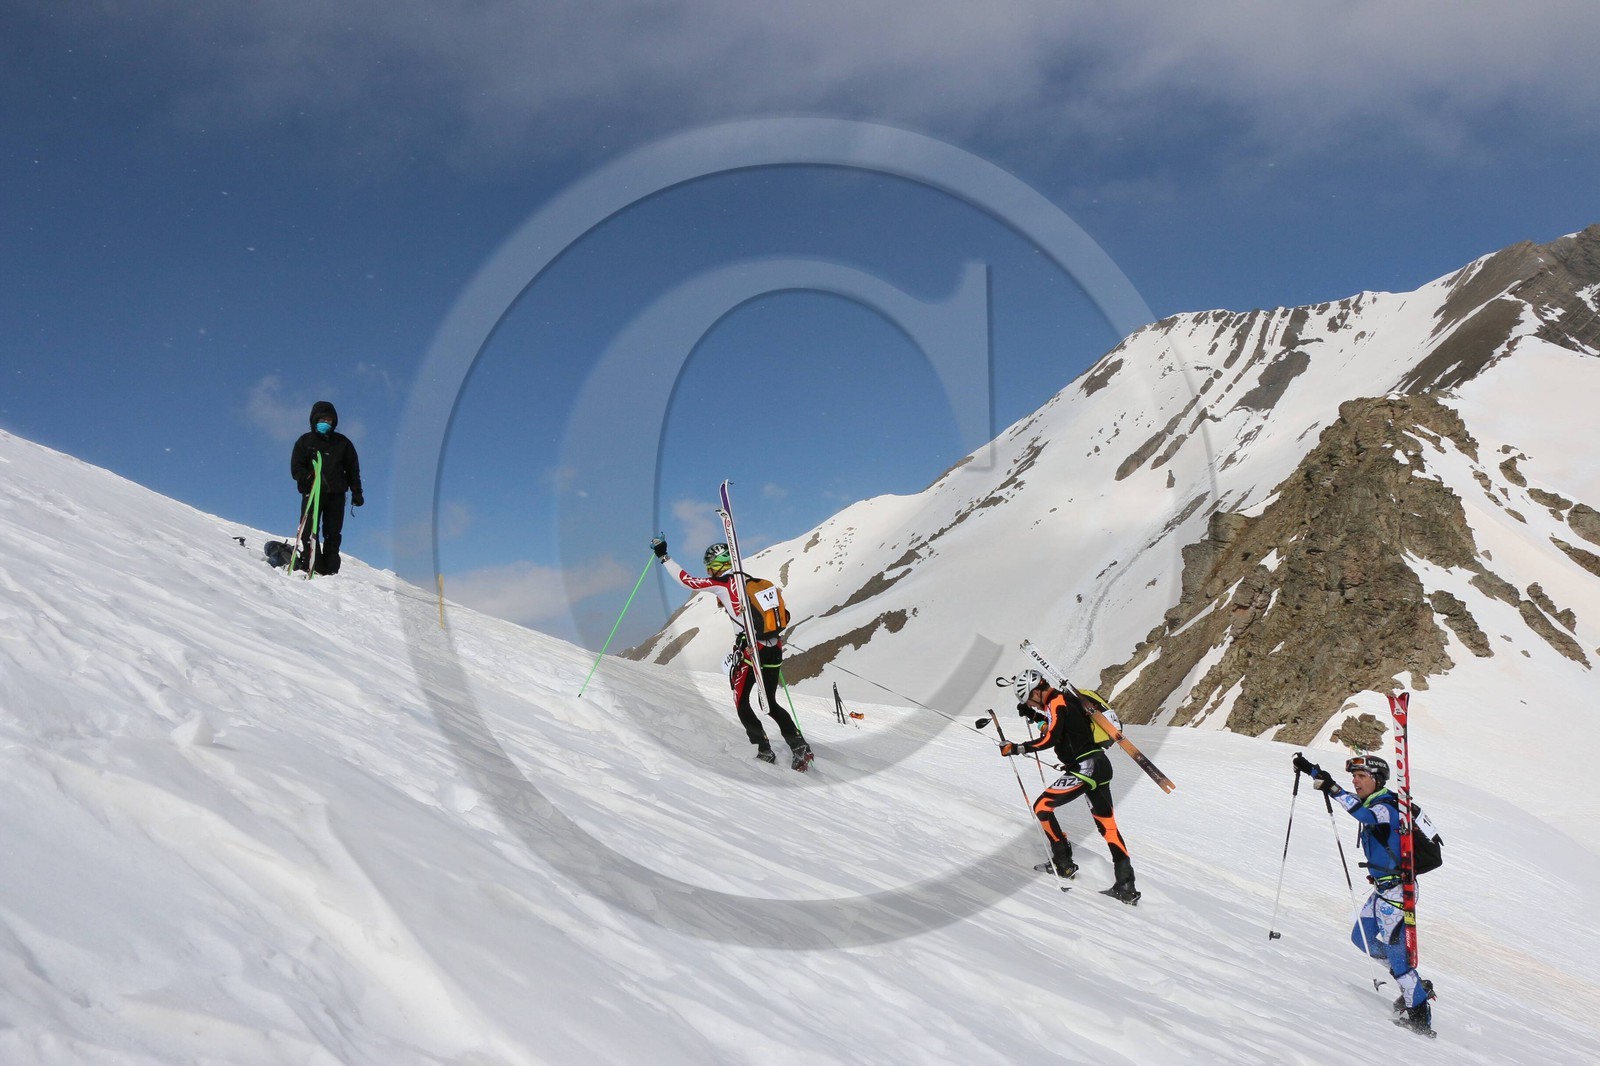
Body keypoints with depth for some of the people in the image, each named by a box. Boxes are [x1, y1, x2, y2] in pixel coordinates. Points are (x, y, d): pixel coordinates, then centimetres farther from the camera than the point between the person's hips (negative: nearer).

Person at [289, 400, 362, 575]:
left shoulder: (342, 443, 13)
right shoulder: (305, 441, 9)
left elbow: (353, 469, 15)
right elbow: (296, 468, 3)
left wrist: (356, 493, 6)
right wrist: (310, 479, -17)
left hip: (336, 495, 2)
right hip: (311, 494, -1)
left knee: (333, 534, 1)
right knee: (309, 532, -11)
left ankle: (330, 571, 4)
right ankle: (307, 566, -10)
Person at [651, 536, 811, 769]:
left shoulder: (720, 582, -1)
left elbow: (687, 580, 1)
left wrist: (663, 557, 10)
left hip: (751, 648, -7)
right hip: (774, 648, 7)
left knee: (741, 702, 10)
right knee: (770, 703, 17)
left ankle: (764, 750, 3)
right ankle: (798, 745, 3)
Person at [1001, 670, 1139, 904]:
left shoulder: (1056, 703, -12)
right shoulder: (1066, 698, 17)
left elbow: (1050, 739, -23)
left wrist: (1015, 749, -18)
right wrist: (1031, 714, 20)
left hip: (1084, 768, -10)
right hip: (1101, 765, 10)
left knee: (1042, 806, -2)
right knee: (1108, 826, 8)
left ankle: (1063, 863, 2)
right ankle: (1126, 886, 6)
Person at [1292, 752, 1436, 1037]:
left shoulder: (1387, 807, -20)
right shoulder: (1376, 803, 8)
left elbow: (1364, 813, -44)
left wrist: (1333, 789, -50)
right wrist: (1311, 770, 25)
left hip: (1396, 889, -10)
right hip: (1382, 887, 10)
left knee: (1393, 949, -10)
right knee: (1362, 938, 14)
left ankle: (1420, 1015, -2)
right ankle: (1415, 986, 24)